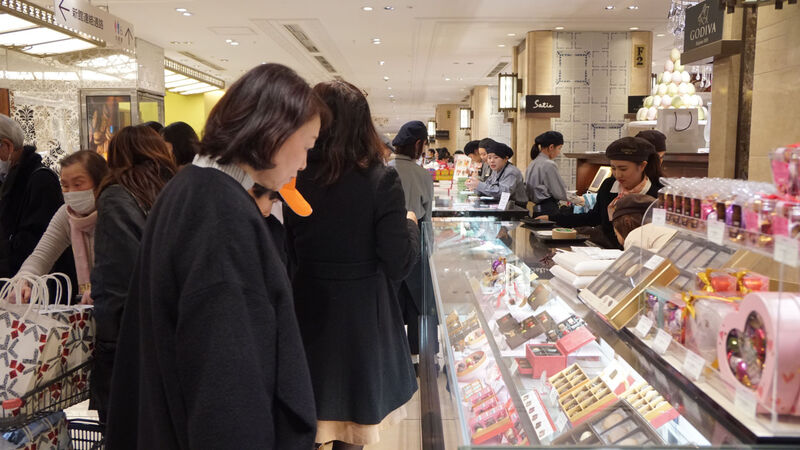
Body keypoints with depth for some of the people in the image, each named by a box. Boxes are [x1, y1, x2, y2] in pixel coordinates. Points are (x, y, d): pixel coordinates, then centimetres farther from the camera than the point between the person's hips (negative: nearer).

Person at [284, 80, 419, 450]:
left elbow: (289, 254, 3)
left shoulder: (293, 180, -7)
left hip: (308, 309, 3)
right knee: (354, 417, 18)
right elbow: (398, 266, -15)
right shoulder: (379, 181, -17)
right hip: (362, 313, -3)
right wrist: (410, 225, 2)